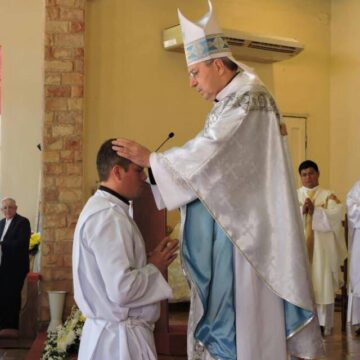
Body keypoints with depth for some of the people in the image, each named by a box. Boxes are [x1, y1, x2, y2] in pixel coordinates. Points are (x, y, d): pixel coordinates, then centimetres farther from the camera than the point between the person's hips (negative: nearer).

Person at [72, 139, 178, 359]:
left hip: (113, 331, 10)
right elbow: (122, 289, -28)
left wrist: (149, 263, 3)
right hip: (120, 337, -10)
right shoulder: (109, 217, -21)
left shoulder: (103, 209, 12)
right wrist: (154, 267, -12)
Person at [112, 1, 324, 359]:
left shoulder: (248, 97, -15)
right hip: (228, 222, 9)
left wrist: (150, 158, -15)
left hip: (243, 227, -9)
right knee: (222, 309, 13)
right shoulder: (230, 101, 14)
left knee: (241, 314, -2)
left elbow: (208, 153, -22)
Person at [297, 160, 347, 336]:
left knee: (322, 284, -2)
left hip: (322, 248, -1)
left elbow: (335, 217, -7)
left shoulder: (328, 196, 8)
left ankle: (323, 323, 6)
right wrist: (301, 210, -16)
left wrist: (314, 211, -17)